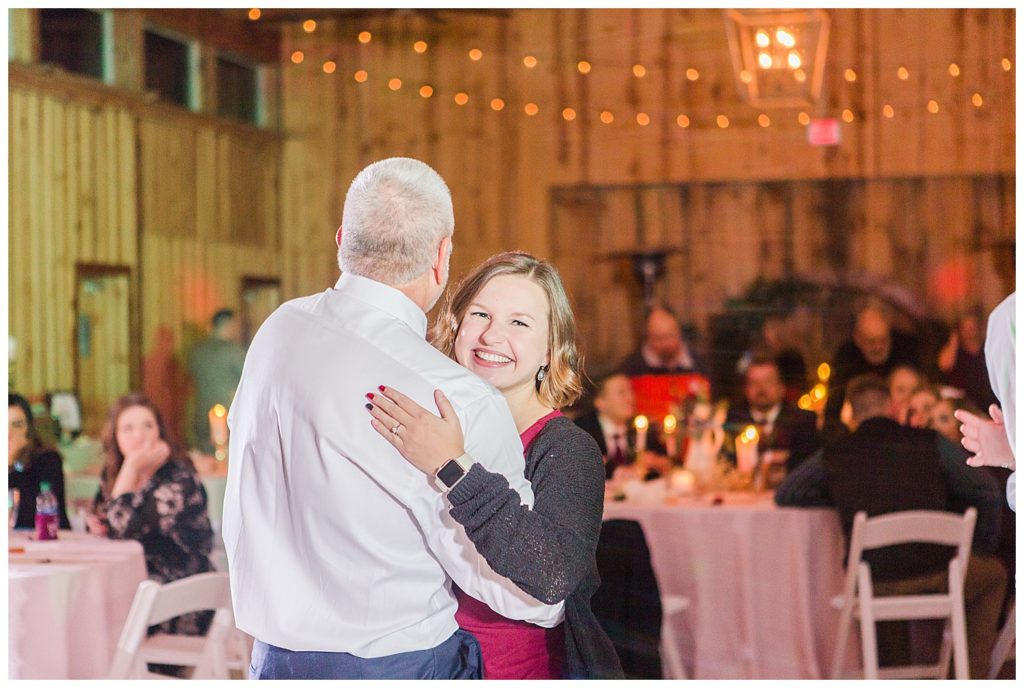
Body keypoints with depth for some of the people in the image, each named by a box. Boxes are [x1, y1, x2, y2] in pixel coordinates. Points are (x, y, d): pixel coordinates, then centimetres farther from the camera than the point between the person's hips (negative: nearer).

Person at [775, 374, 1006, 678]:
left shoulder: (833, 456, 3)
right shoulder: (931, 443, 1)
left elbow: (784, 496, 13)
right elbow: (986, 492, 2)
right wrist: (983, 548, 17)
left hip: (875, 586, 2)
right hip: (936, 578, -1)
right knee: (994, 573, 30)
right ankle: (973, 675, 25)